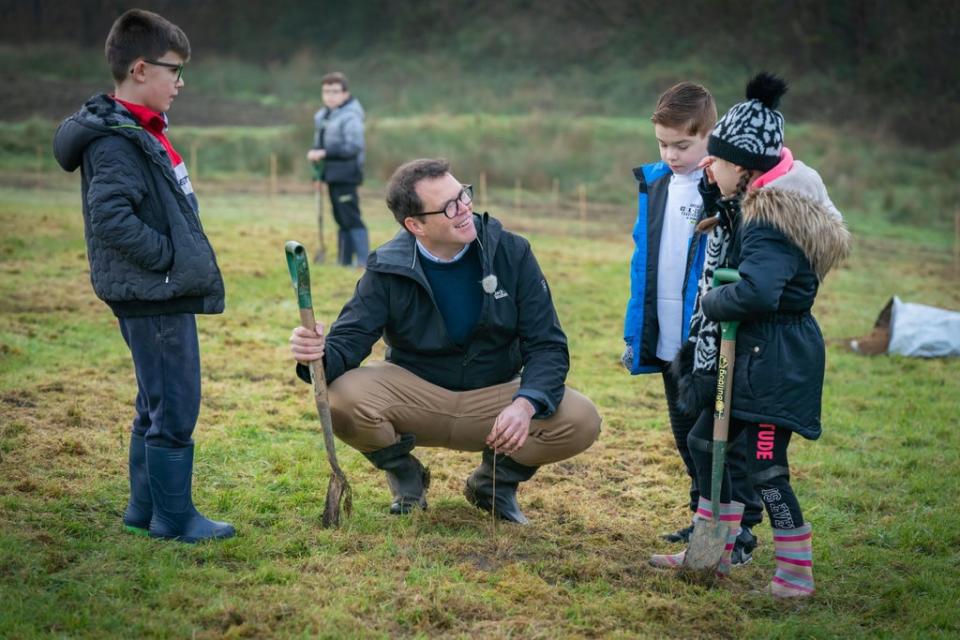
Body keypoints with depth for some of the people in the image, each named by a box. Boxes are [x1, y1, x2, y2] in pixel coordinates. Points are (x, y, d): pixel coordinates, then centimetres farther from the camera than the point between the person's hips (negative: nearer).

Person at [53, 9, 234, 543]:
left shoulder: (141, 133, 13)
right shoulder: (116, 143, -18)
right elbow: (110, 217, -29)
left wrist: (182, 260, 13)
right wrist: (166, 256, -21)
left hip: (165, 294, 10)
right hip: (153, 298, -10)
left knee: (157, 405, 17)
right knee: (175, 408, -2)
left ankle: (146, 509, 28)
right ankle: (175, 518, 9)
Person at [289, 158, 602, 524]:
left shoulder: (511, 253, -10)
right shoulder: (388, 269, -10)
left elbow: (547, 345, -11)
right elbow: (349, 339, -15)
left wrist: (526, 404, -32)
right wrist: (320, 353, -42)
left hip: (495, 395, 1)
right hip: (413, 392, -1)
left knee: (581, 422, -25)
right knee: (343, 400, -31)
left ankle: (495, 481, 6)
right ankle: (405, 477, 3)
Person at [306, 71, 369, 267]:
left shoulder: (350, 117, -15)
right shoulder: (322, 116, 13)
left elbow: (354, 147, -22)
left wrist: (324, 153, -24)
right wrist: (315, 153, 5)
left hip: (345, 174, -9)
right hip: (332, 175, 9)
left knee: (351, 218, -11)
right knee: (341, 220, 14)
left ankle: (363, 260, -11)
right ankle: (344, 260, 21)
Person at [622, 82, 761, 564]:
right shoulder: (654, 183, 6)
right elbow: (643, 260, 11)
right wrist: (636, 332, 11)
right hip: (667, 340, 7)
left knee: (729, 435, 2)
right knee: (687, 433, 17)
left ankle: (741, 529, 10)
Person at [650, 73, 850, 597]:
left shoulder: (770, 224, -22)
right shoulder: (753, 209, 10)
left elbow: (755, 293, -36)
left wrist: (711, 302, -18)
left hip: (778, 361, -11)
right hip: (754, 354, 11)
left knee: (765, 468, -4)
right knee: (705, 439, 17)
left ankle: (796, 577, 8)